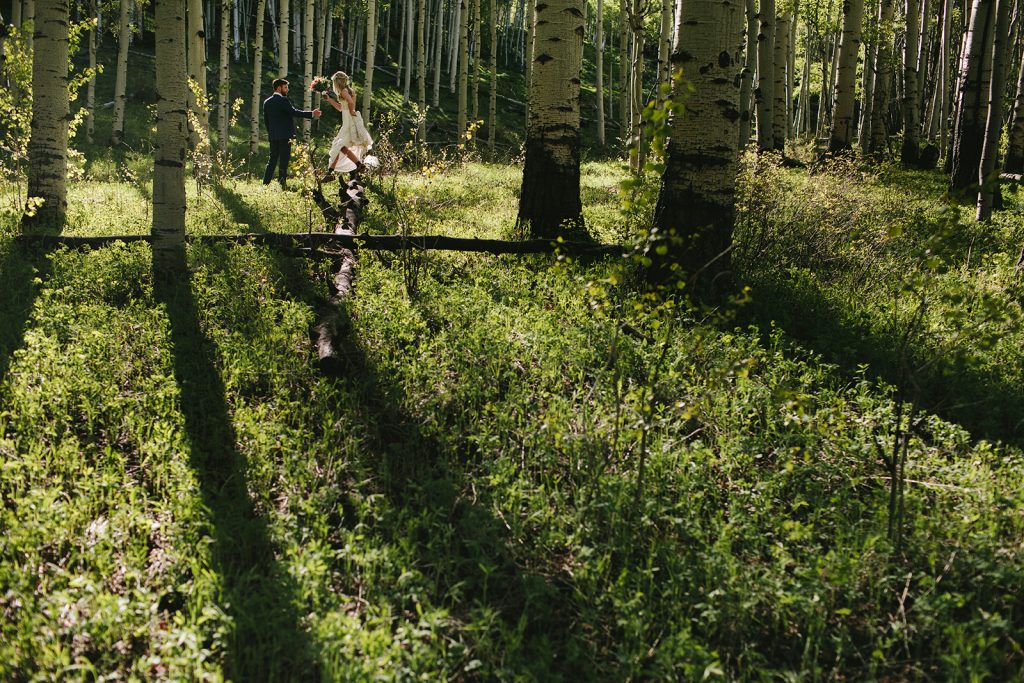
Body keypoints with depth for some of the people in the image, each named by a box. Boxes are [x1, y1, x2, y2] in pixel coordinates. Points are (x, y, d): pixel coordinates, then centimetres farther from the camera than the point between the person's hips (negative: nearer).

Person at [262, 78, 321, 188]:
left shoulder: (267, 102, 11)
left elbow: (266, 119, 15)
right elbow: (294, 112, -20)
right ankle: (282, 183, -3)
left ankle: (266, 183, 8)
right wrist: (312, 114, -20)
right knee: (284, 160, -2)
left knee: (272, 160, 12)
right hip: (285, 135, -7)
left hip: (273, 136, 7)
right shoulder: (283, 100, -11)